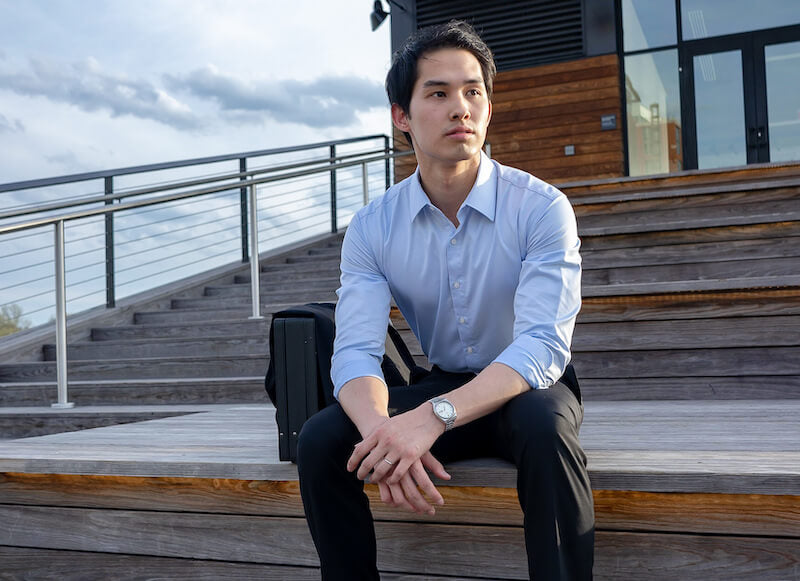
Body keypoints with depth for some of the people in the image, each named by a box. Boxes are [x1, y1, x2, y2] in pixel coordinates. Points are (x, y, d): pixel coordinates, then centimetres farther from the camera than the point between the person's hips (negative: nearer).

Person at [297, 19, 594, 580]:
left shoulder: (541, 207, -16)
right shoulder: (372, 228, -6)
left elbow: (544, 345, -27)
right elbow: (355, 352, -15)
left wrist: (432, 418, -41)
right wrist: (381, 428, -39)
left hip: (525, 389, -2)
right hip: (439, 385, 3)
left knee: (545, 427, -37)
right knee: (320, 439, -19)